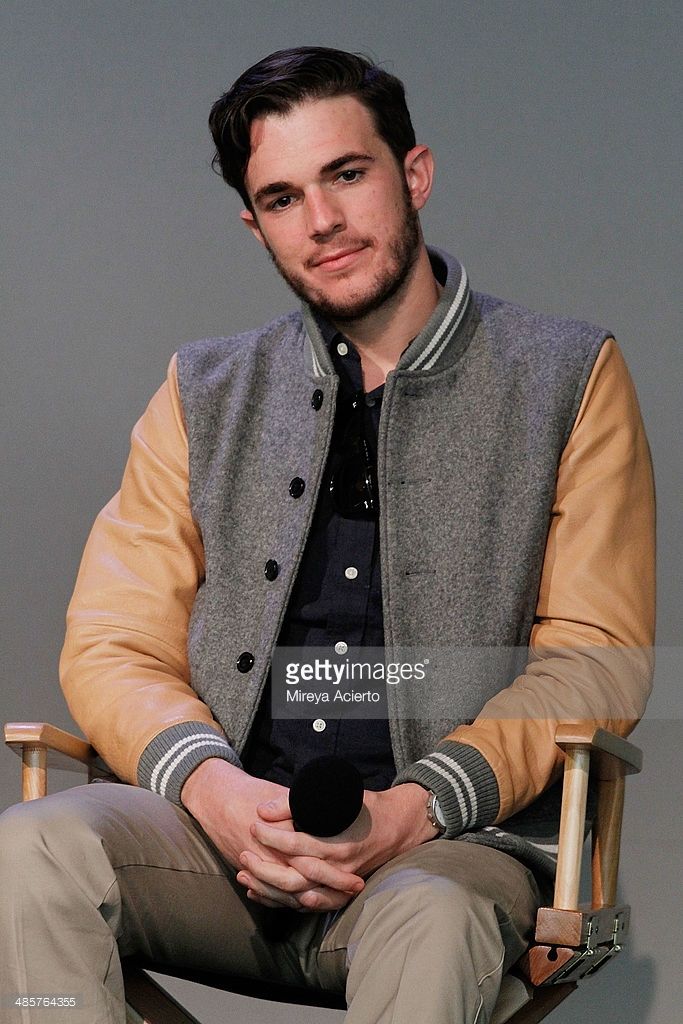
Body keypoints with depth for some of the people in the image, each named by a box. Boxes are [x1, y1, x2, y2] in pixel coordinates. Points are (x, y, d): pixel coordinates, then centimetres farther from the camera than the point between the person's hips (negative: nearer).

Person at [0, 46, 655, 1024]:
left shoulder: (569, 377, 10)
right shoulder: (205, 395, 18)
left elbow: (599, 654, 3)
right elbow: (113, 648, 11)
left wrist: (415, 808, -13)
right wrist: (212, 785, -12)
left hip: (451, 842, -3)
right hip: (227, 835, 3)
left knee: (429, 923, -39)